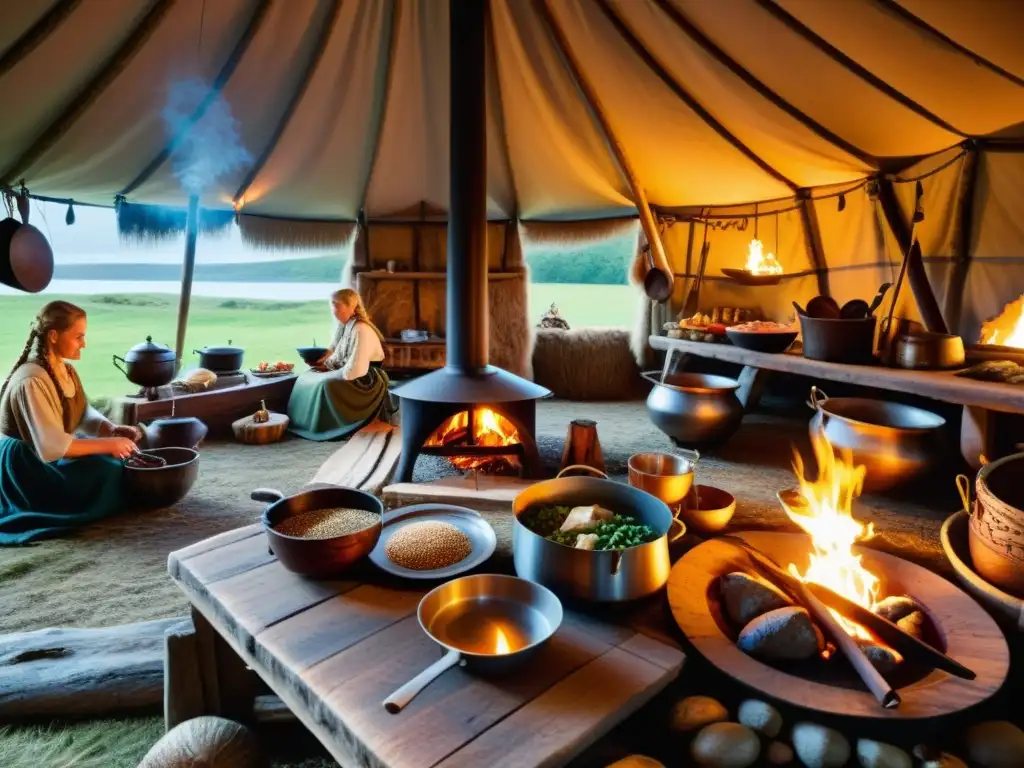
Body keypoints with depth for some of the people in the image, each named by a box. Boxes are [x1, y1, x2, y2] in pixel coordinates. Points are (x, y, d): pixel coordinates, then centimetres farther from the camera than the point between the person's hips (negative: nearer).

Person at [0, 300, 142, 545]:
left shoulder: (64, 370, 2)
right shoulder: (31, 381, -27)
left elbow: (85, 414, 6)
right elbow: (51, 446, -31)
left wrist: (113, 431, -13)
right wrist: (108, 444, -27)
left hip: (47, 455, 9)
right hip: (26, 467, -9)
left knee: (117, 461, 3)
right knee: (107, 473, -22)